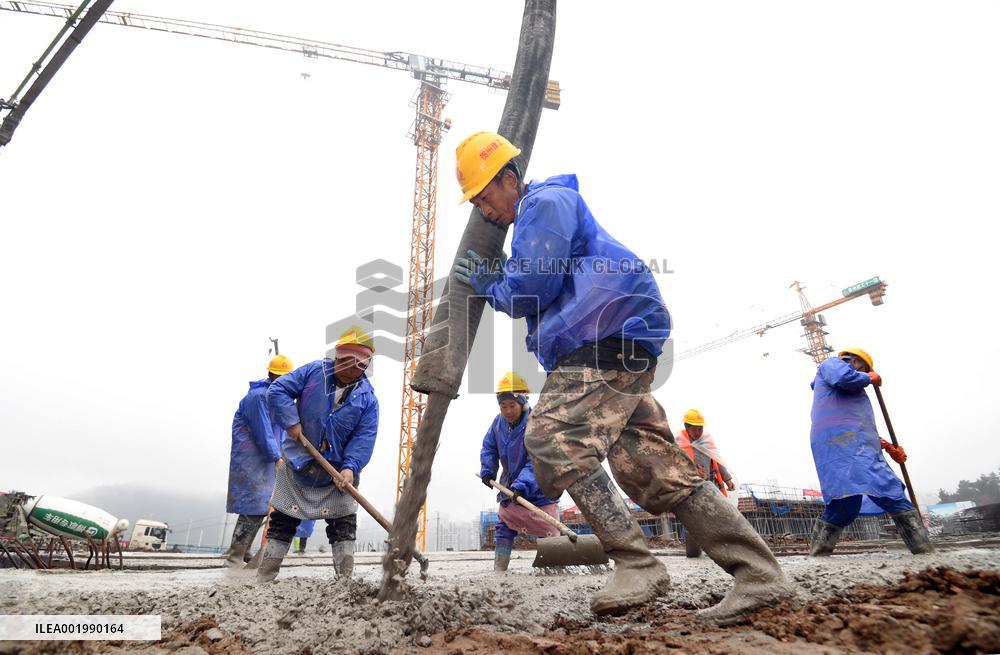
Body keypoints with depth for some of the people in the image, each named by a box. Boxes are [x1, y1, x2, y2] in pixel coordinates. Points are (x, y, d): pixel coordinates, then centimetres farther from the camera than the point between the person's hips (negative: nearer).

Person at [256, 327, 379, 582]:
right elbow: (278, 390, -8)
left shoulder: (367, 397, -8)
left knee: (343, 525, 2)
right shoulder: (314, 371, -8)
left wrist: (350, 467, -28)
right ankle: (264, 578, 15)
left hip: (338, 471, 1)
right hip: (298, 463, 0)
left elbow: (365, 437, -14)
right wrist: (291, 422, -18)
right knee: (282, 521, 7)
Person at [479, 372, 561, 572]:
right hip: (510, 487, 6)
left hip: (539, 490, -6)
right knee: (504, 526, 11)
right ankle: (499, 569, 20)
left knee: (549, 532, -5)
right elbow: (489, 447, 11)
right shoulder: (498, 422, -6)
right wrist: (487, 471, -2)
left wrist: (522, 485, -40)